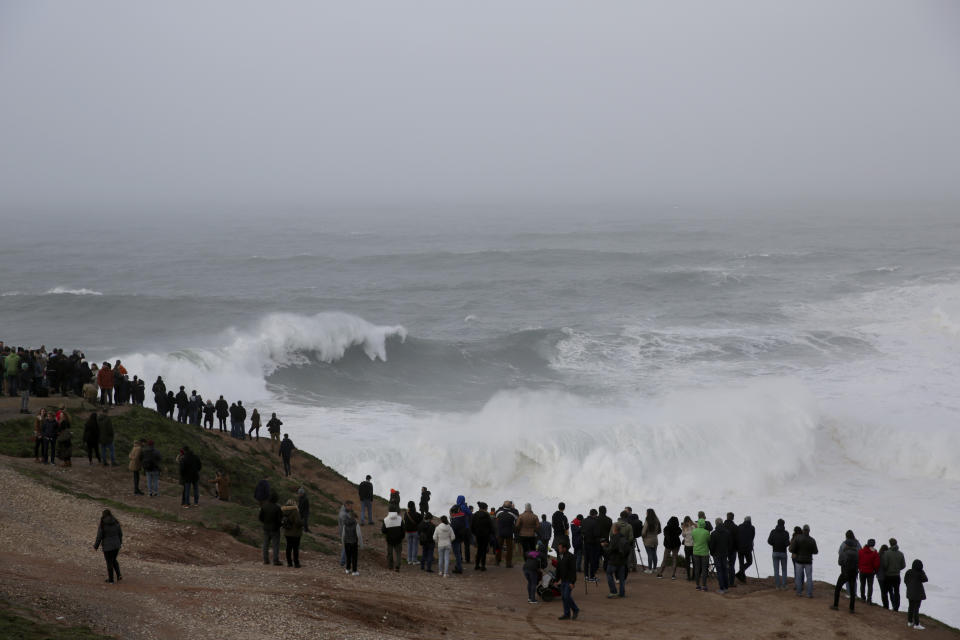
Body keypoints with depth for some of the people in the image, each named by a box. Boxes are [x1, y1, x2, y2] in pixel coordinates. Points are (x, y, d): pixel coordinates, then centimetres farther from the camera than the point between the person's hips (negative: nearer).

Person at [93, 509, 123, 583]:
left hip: (107, 547, -5)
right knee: (114, 560, 25)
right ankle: (119, 575, 12)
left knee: (109, 563, 12)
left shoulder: (102, 525, -16)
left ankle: (111, 580, 23)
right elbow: (120, 534, 5)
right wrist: (120, 543, 20)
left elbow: (99, 537, -13)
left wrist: (95, 546, 1)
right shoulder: (116, 523, -2)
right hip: (116, 545, 5)